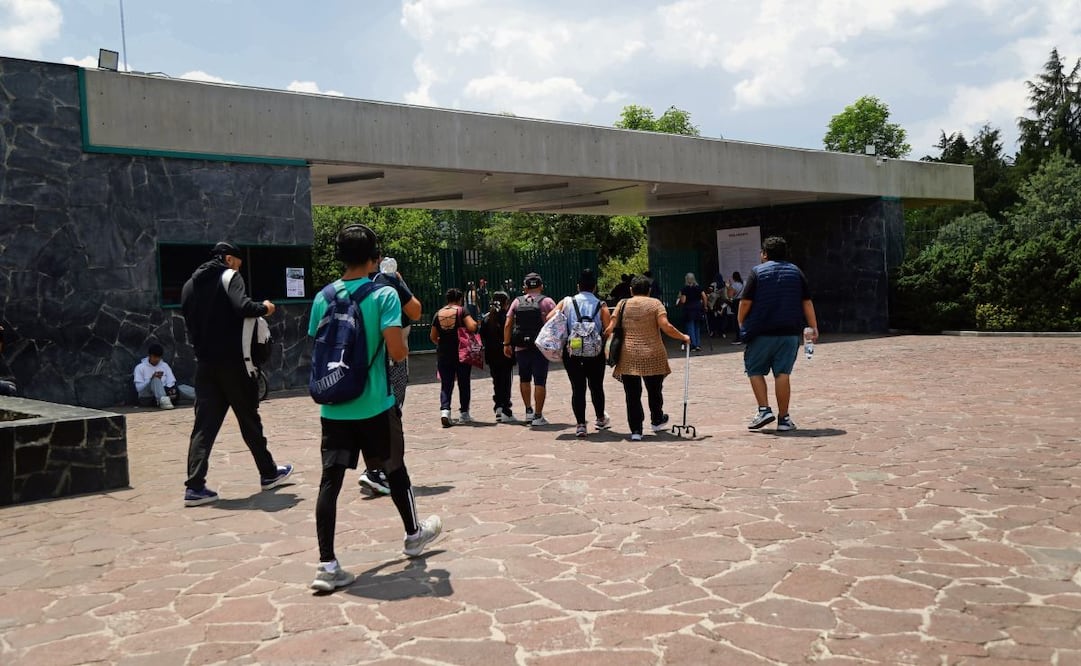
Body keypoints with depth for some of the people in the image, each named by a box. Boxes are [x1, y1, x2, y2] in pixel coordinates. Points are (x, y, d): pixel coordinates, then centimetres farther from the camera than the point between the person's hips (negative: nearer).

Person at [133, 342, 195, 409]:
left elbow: (171, 382, 3)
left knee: (181, 388, -23)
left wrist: (171, 390, -20)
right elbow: (139, 388, -5)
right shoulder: (140, 368, 5)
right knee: (156, 380, -33)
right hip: (147, 397, -4)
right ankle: (163, 400, -63)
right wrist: (152, 379, -20)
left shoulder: (165, 365, 15)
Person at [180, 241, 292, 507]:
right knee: (249, 418, 8)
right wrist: (264, 308, -4)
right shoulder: (229, 277, -4)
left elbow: (190, 324, 15)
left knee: (204, 424, 3)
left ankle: (195, 486, -6)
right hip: (232, 361, -5)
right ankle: (268, 473, 22)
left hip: (205, 363, 5)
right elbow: (242, 306, -21)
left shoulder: (190, 284, 15)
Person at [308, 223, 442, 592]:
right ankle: (413, 535, 36)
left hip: (333, 405, 3)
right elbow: (396, 351, -18)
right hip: (375, 404, -3)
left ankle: (327, 565, -3)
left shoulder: (323, 298, 4)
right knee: (394, 469, 16)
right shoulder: (384, 294, -10)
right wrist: (405, 350, 5)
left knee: (330, 479, 1)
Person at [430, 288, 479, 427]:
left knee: (446, 384, 6)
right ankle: (464, 413, 15)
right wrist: (475, 322, 3)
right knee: (463, 384, 10)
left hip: (443, 354, 3)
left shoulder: (438, 314, 5)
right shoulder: (461, 311, -6)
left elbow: (433, 337, 9)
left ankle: (444, 410, -14)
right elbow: (472, 327, -19)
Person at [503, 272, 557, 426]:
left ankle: (528, 411, 17)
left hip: (521, 348, 2)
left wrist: (506, 344, 6)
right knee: (539, 381, 2)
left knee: (524, 379, 19)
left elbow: (508, 324, 1)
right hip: (541, 348, -2)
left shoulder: (517, 302, 6)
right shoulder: (547, 301, -1)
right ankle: (538, 416, 3)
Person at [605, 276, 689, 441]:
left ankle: (636, 430, 2)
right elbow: (665, 327, -12)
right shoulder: (655, 304, 0)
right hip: (652, 356, 0)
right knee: (654, 390, 19)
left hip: (628, 357, 1)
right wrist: (683, 337, 0)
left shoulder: (623, 305, 5)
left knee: (632, 395, 4)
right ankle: (657, 421, 36)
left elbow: (610, 329, -2)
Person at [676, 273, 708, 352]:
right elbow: (704, 296, -1)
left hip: (689, 310, -4)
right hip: (698, 308, 4)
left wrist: (679, 298, 10)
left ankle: (693, 346, -4)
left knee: (690, 328, 1)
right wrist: (704, 306, 8)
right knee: (697, 327, 13)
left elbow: (683, 301, -11)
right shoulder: (698, 287, 6)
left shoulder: (685, 289, -6)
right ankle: (698, 345, 8)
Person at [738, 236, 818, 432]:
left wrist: (741, 323, 6)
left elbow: (746, 302, -6)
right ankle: (783, 419, 4)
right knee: (783, 373, 4)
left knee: (755, 371, 11)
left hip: (762, 333, -3)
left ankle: (764, 410, -1)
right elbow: (807, 302, 7)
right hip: (790, 333, 3)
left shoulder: (757, 272, -1)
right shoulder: (796, 272, 10)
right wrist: (813, 327, 8)